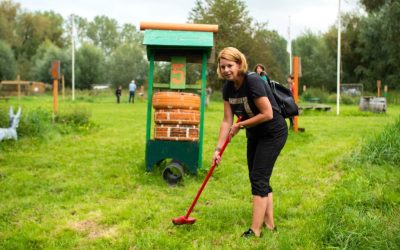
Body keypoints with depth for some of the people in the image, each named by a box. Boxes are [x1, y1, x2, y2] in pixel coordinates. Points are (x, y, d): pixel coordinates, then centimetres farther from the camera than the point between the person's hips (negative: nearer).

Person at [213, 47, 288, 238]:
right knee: (259, 178, 12)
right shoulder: (228, 87, -4)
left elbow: (267, 114, -27)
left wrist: (240, 125, -19)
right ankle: (269, 224, 25)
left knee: (258, 177, -10)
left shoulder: (253, 82, -26)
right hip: (255, 134, 8)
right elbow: (227, 120, -1)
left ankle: (255, 231, -4)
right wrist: (218, 148, -5)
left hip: (273, 133, -8)